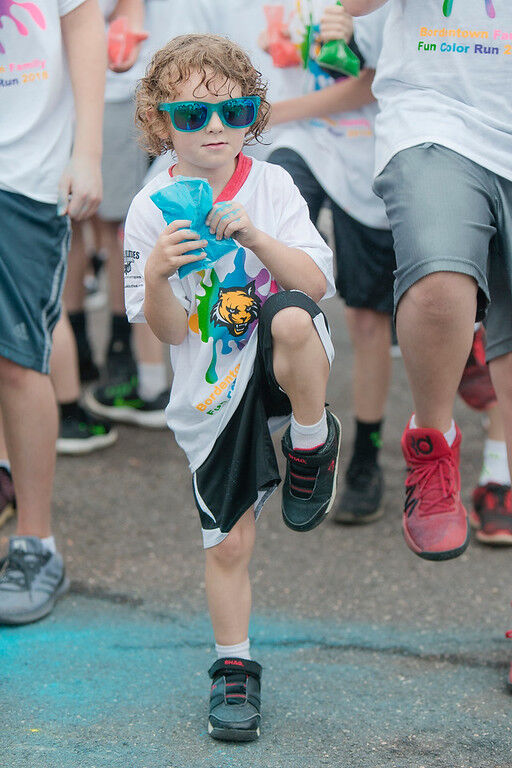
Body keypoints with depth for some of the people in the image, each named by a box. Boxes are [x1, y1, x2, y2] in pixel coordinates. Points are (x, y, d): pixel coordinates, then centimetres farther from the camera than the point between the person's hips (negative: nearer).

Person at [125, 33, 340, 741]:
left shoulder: (272, 185, -4)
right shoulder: (151, 210, -5)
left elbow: (318, 282, -13)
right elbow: (167, 332, -7)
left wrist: (254, 236, -26)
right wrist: (156, 275, -27)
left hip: (279, 369, -1)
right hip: (212, 392, 1)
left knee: (292, 316, -36)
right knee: (229, 540, 4)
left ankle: (313, 446, -10)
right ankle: (234, 669, 27)